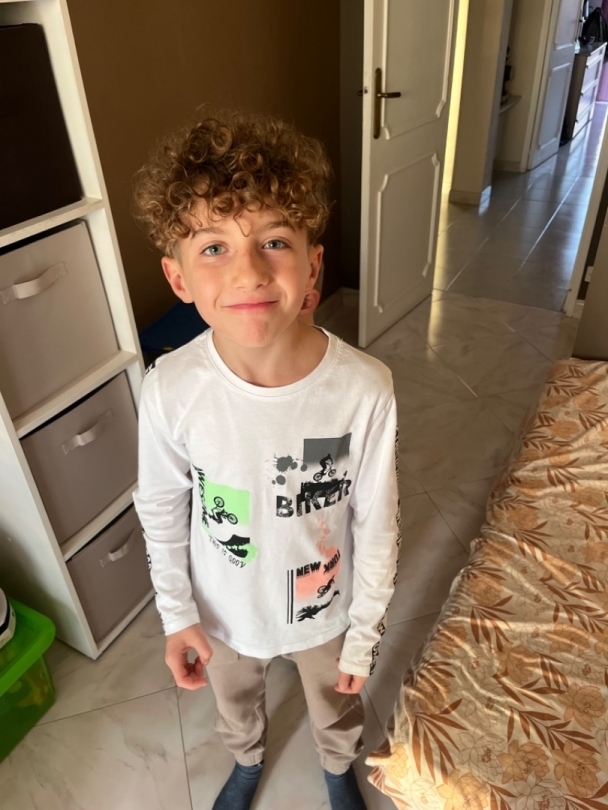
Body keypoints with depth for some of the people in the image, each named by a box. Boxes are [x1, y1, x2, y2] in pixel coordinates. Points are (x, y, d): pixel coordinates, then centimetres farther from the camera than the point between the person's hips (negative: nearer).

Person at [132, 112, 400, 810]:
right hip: (223, 609, 2)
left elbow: (376, 523, -16)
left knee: (336, 709, 32)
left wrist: (364, 633, -5)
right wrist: (177, 615, -3)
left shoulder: (363, 389, -31)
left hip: (323, 606, -1)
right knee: (234, 705, 34)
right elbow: (161, 510, -9)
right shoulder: (170, 389, -27)